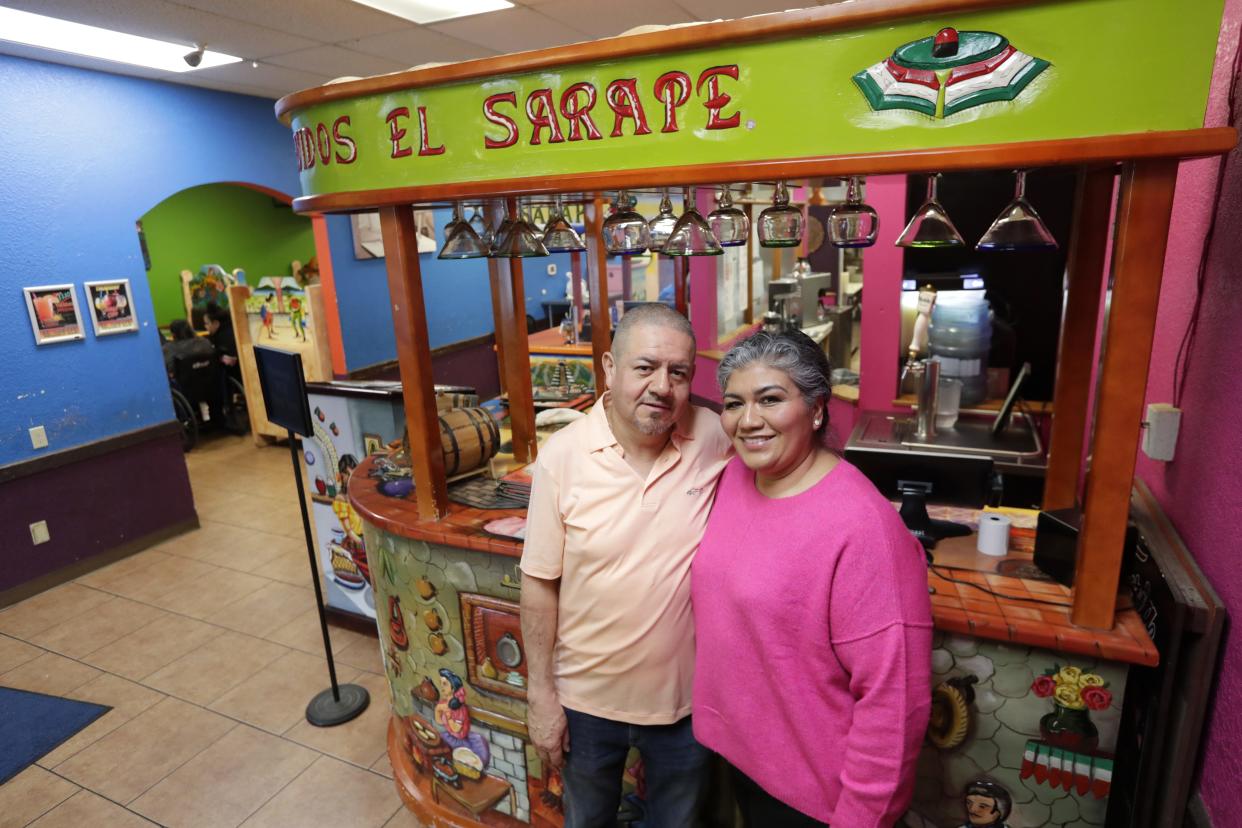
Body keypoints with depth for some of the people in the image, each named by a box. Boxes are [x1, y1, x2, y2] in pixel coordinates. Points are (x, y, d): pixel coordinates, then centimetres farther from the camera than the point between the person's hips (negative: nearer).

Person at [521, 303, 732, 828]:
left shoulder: (716, 439, -16)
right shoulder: (562, 456, -18)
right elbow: (540, 583, -10)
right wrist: (540, 693, -6)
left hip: (686, 694, 1)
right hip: (586, 696, 0)